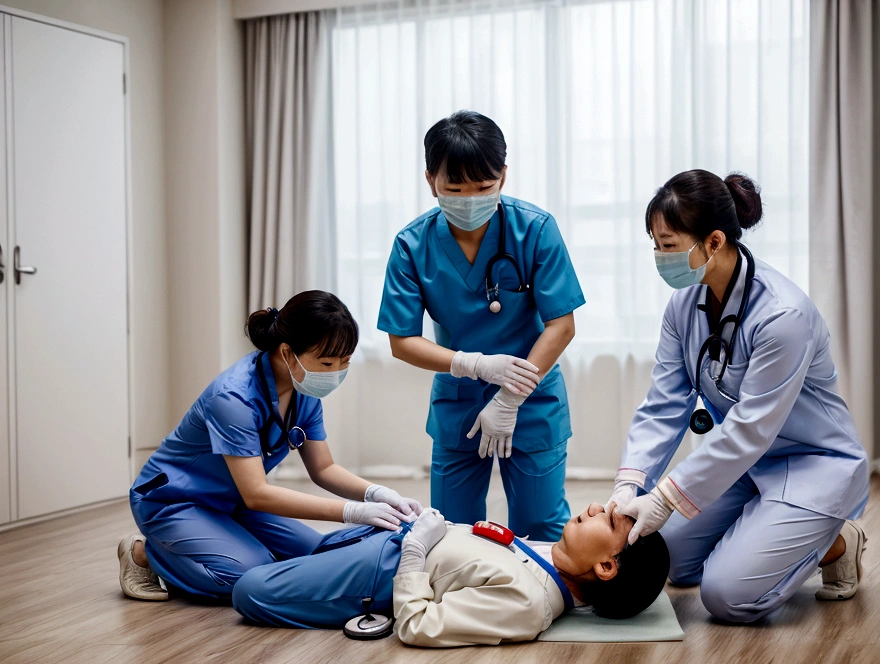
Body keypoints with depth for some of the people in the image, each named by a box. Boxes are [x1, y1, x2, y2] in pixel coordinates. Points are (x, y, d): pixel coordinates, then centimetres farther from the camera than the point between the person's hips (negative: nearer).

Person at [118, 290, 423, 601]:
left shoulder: (305, 393, -9)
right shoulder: (234, 397, -33)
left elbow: (322, 469, -2)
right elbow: (256, 494, -35)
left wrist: (376, 492, -23)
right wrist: (353, 511, -41)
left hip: (231, 503, 8)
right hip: (173, 502, -8)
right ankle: (144, 553, -2)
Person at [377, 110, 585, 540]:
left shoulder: (535, 229, -16)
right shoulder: (413, 245, -12)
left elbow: (561, 326, -15)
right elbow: (402, 341, -9)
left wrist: (509, 401, -18)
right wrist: (477, 364, -23)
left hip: (531, 399, -2)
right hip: (455, 402, 2)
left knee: (542, 528, 4)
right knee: (453, 531, 10)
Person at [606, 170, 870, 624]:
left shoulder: (784, 314, -30)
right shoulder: (685, 303, -7)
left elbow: (750, 429, -29)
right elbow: (663, 406, -8)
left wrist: (664, 499, -28)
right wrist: (629, 487, -22)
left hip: (813, 464, -7)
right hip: (742, 460, 8)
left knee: (728, 594, -17)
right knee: (671, 562, 5)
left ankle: (836, 544, 8)